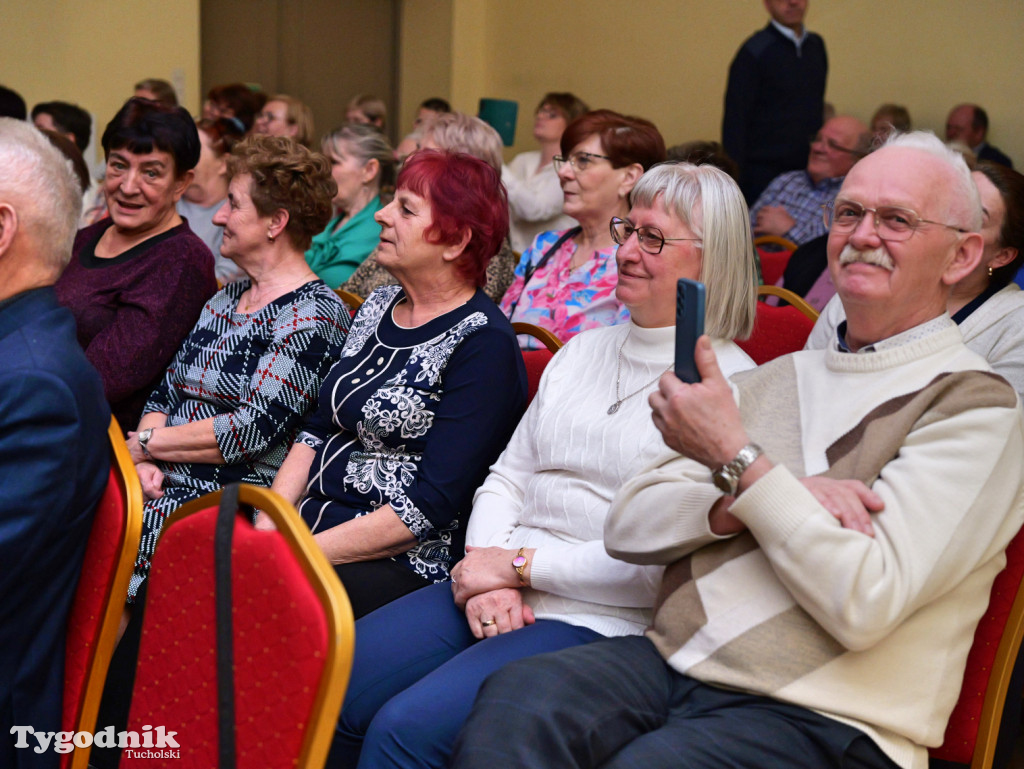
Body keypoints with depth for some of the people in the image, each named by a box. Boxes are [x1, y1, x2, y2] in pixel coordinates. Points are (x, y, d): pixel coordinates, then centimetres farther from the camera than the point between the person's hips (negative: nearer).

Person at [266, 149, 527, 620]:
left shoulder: (483, 343, -11)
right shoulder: (377, 307, 13)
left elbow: (433, 505, -17)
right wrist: (268, 525, 0)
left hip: (407, 561, -7)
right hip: (308, 524, 7)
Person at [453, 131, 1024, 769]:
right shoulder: (777, 378, 18)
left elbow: (865, 605, -13)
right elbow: (628, 526, 10)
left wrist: (736, 458, -12)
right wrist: (757, 498, -8)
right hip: (671, 661, 5)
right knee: (514, 701, -26)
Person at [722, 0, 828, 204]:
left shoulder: (817, 46, 10)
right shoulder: (753, 52, -7)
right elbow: (734, 122, -10)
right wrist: (735, 177, -14)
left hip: (809, 171, 5)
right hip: (764, 172, -5)